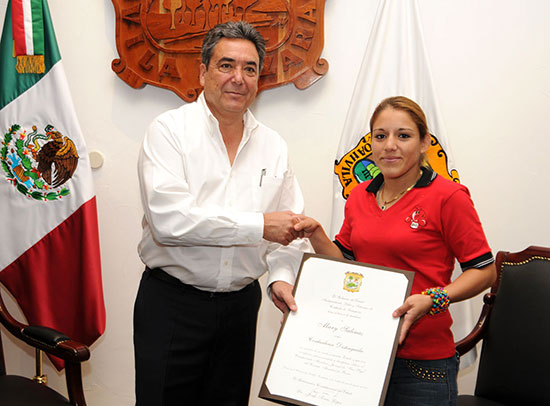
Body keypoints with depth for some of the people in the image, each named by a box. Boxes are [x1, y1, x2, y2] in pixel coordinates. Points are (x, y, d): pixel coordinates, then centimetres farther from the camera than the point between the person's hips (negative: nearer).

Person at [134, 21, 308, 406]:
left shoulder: (274, 145, 7)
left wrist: (282, 274, -9)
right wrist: (259, 225, -20)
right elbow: (168, 219, -22)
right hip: (172, 302, -4)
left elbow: (290, 226, 10)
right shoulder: (170, 129, -9)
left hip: (241, 303, 5)